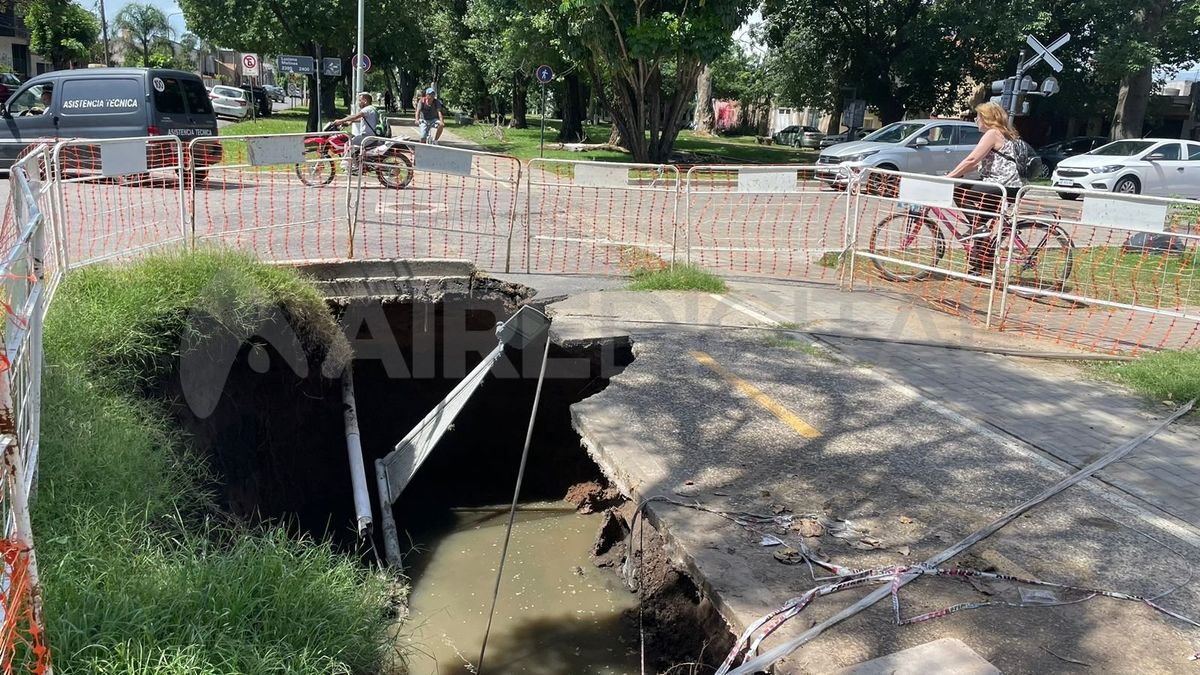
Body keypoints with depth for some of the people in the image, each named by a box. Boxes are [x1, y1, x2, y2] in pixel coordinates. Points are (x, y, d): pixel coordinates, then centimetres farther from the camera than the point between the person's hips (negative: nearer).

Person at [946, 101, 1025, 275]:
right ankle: (986, 265, 23)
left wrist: (948, 177, -17)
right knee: (987, 228, 17)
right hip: (1005, 186, 10)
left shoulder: (993, 133, -9)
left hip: (1004, 187, -10)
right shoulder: (1001, 134, 23)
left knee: (958, 191, -13)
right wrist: (954, 175, 13)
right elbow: (976, 163, 19)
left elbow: (971, 160, -19)